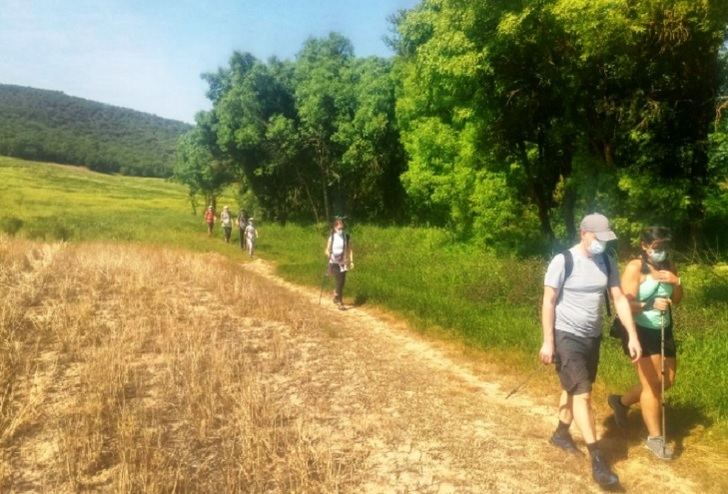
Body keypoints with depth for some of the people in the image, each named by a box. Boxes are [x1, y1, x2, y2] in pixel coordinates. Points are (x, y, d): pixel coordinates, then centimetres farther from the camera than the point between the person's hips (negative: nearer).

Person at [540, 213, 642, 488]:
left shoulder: (607, 262, 1)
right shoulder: (563, 261, -16)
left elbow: (620, 299, 3)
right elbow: (548, 302, -15)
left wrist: (632, 336, -3)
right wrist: (548, 341, -17)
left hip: (593, 337, 6)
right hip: (566, 336, -6)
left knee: (574, 389, 20)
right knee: (582, 395, -8)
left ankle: (561, 434, 40)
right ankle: (598, 462, -4)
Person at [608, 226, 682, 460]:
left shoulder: (668, 266, 4)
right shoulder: (634, 268, -15)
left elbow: (677, 300, 6)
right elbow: (626, 304, -19)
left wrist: (676, 282, -12)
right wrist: (650, 304, -34)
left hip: (663, 330, 7)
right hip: (641, 331, -7)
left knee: (667, 380, 16)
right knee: (652, 383, -2)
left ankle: (621, 401, 35)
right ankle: (655, 437, 12)